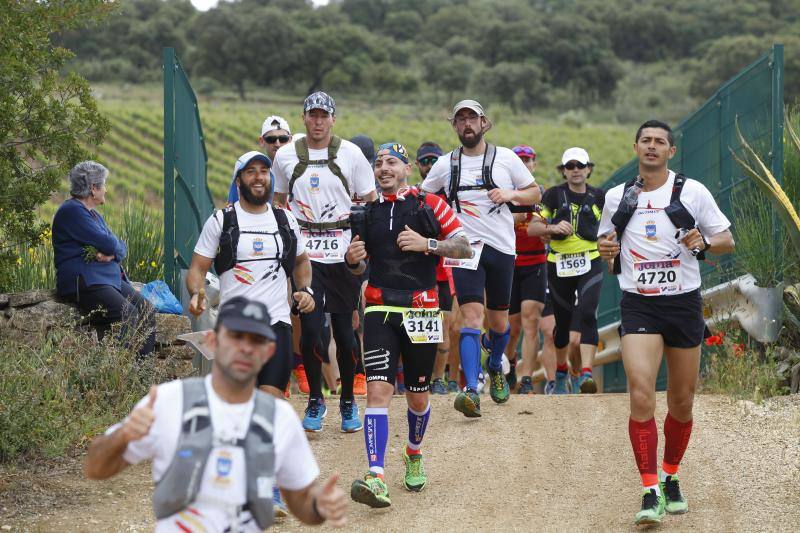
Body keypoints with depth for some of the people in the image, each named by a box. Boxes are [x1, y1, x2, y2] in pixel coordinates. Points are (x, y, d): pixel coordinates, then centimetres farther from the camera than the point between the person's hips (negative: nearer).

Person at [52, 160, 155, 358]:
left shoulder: (94, 214, 22)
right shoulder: (72, 211, -10)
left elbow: (120, 247, 15)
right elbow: (108, 243, -17)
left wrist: (112, 253, -9)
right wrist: (113, 246, 7)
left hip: (112, 279, 10)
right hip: (84, 283, -10)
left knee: (147, 311, -5)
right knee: (129, 316, -26)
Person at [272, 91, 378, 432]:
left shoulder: (350, 154, 2)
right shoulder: (286, 156, 6)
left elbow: (371, 202, 6)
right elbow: (278, 202, 17)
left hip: (343, 254, 0)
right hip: (304, 255, 0)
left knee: (345, 331, 2)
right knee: (310, 331, -7)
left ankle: (348, 401, 18)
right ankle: (315, 399, 11)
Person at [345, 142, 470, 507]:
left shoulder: (429, 205, 2)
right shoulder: (369, 213, 13)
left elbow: (464, 248, -2)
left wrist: (427, 244, -16)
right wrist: (353, 260, -1)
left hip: (420, 311, -1)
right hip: (380, 310, 1)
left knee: (417, 396, 8)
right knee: (378, 389, -14)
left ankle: (414, 454, 39)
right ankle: (376, 479, -23)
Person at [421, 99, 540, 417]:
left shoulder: (505, 158, 3)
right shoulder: (445, 164, 7)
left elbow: (535, 194, 9)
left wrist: (512, 194, -11)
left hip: (501, 247, 1)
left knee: (499, 321, 11)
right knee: (472, 315, -17)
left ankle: (496, 368, 43)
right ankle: (471, 391, -27)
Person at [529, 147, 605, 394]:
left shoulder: (598, 197, 5)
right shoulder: (554, 195, 0)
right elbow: (531, 228, -4)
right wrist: (552, 228, -21)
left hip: (590, 265, -1)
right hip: (559, 266, 1)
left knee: (588, 316, -20)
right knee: (563, 321, 12)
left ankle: (586, 372, -26)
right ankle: (561, 371, 35)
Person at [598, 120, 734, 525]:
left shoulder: (693, 191, 1)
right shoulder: (617, 197, 7)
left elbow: (727, 241, 5)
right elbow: (607, 243, 21)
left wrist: (703, 242, -16)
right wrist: (606, 250, -3)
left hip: (684, 304, 0)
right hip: (638, 306, 0)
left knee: (682, 401, 9)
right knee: (641, 396, -17)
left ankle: (671, 480, 30)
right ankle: (650, 493, -15)